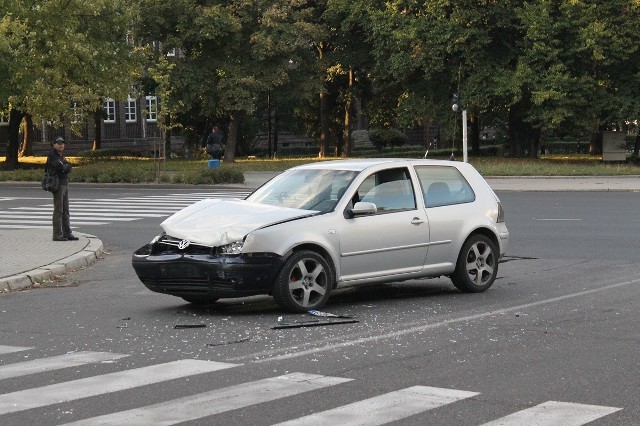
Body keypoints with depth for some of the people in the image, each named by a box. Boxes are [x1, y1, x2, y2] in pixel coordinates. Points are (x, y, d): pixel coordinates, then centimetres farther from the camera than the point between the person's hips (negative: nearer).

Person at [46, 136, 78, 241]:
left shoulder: (62, 156, 18)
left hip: (64, 185, 9)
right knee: (58, 210, -9)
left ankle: (67, 233, 13)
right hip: (57, 185, -9)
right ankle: (57, 235, -8)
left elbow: (69, 169, 8)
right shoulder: (52, 155, -9)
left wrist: (64, 167, -11)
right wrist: (66, 166, -1)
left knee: (65, 210, 9)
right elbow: (60, 167, -21)